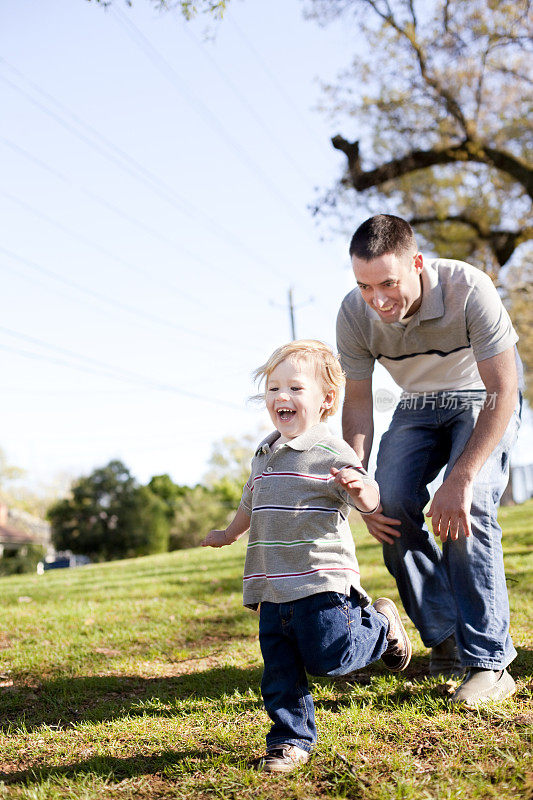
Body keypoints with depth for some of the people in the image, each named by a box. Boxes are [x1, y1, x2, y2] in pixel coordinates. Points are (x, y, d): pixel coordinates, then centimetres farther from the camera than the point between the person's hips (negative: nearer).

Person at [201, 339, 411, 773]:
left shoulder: (331, 452, -9)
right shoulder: (264, 455, 14)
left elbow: (369, 501, -16)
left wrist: (360, 487, -40)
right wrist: (229, 534, 48)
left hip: (320, 581, -6)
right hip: (272, 590, 7)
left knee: (329, 657, -6)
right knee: (280, 673, 6)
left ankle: (380, 626, 21)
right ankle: (291, 741, 18)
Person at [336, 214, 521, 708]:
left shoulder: (468, 288, -33)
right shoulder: (354, 314, -21)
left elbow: (503, 391, -30)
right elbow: (357, 406, -9)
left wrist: (460, 479, -37)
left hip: (482, 400, -4)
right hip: (418, 406, 4)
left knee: (467, 509, -26)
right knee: (391, 503, -17)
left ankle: (488, 662, -17)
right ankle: (445, 638, -1)